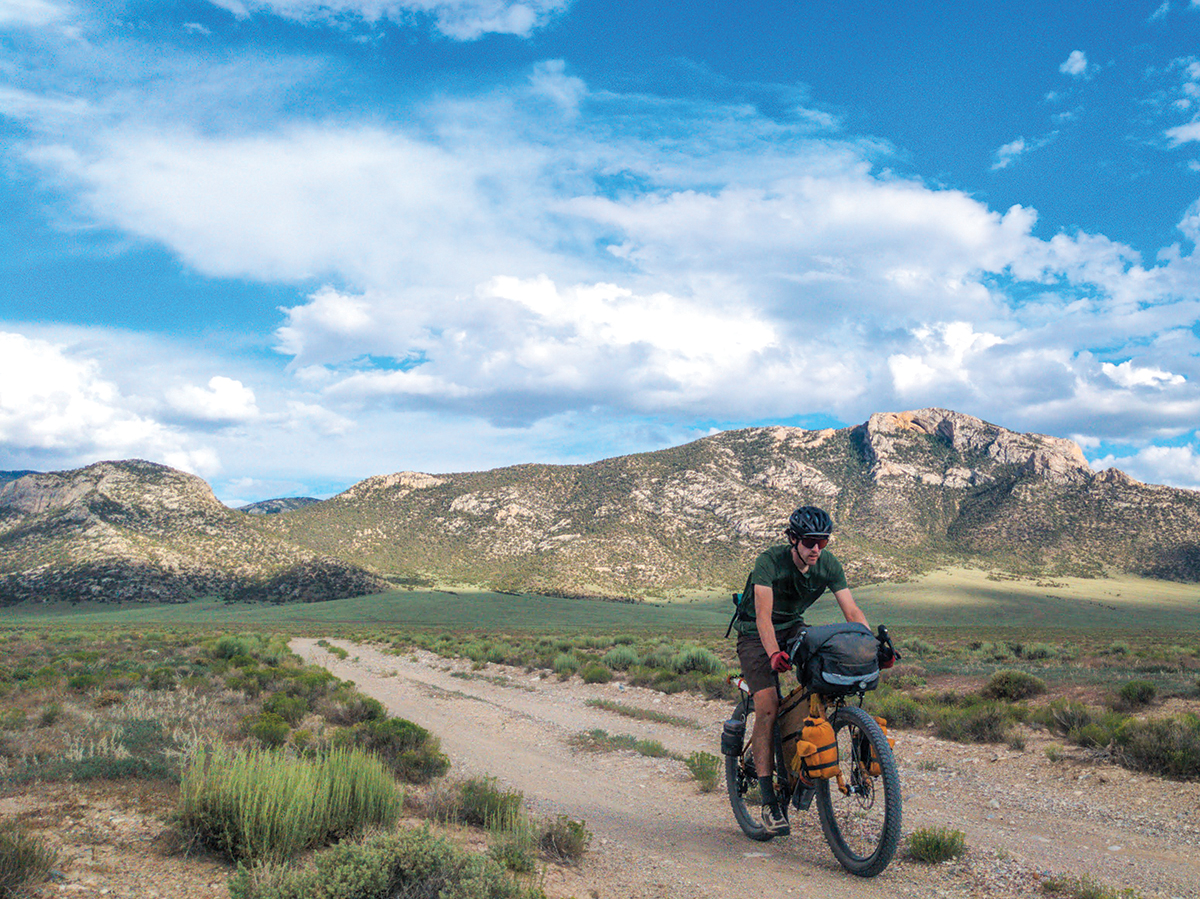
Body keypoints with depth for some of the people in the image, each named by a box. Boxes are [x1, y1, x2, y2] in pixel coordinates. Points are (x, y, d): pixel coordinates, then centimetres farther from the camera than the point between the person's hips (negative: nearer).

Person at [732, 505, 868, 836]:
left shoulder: (829, 565, -13)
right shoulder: (770, 561, -26)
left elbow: (852, 611, -16)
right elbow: (764, 615, -35)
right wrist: (774, 653, -51)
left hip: (793, 629, 5)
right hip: (755, 633, -5)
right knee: (768, 707, -20)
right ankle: (769, 803, -14)